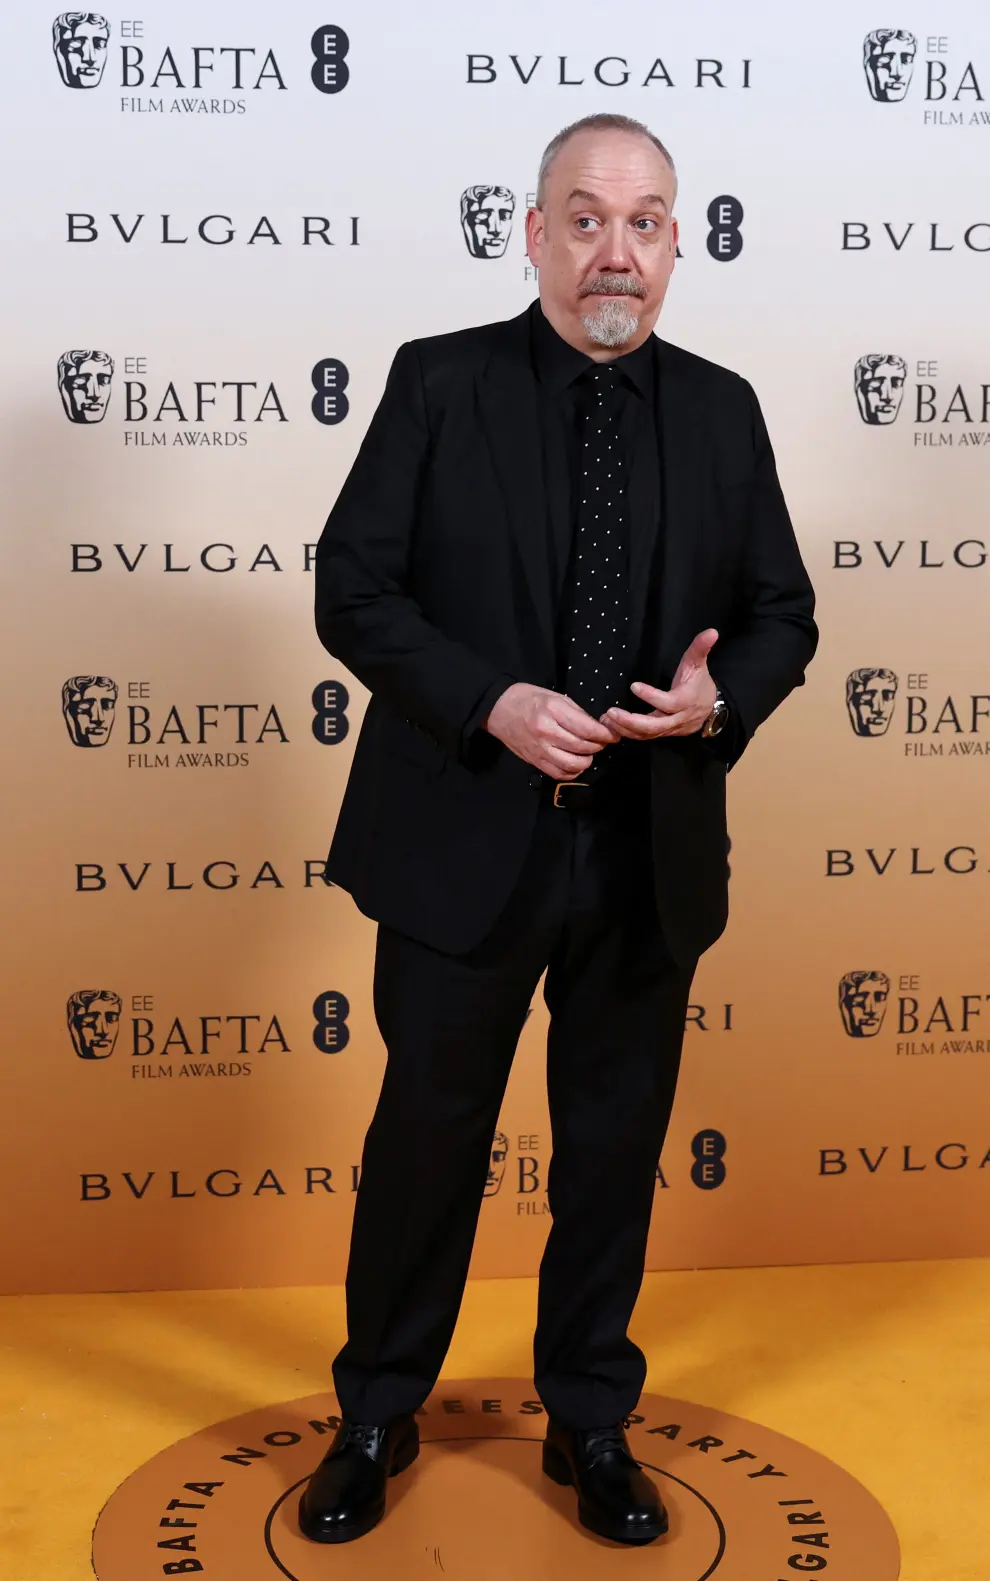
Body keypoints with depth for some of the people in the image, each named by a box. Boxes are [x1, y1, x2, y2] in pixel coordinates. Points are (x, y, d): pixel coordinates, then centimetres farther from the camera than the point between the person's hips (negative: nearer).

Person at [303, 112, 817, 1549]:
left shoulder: (721, 410, 6)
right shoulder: (440, 384, -2)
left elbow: (783, 611, 9)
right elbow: (353, 590, -6)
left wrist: (720, 698, -13)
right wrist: (489, 704, -19)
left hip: (651, 853, 3)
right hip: (467, 841, -2)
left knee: (617, 1144, 14)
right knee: (429, 1133, 10)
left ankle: (590, 1420, 35)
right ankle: (378, 1415, 33)